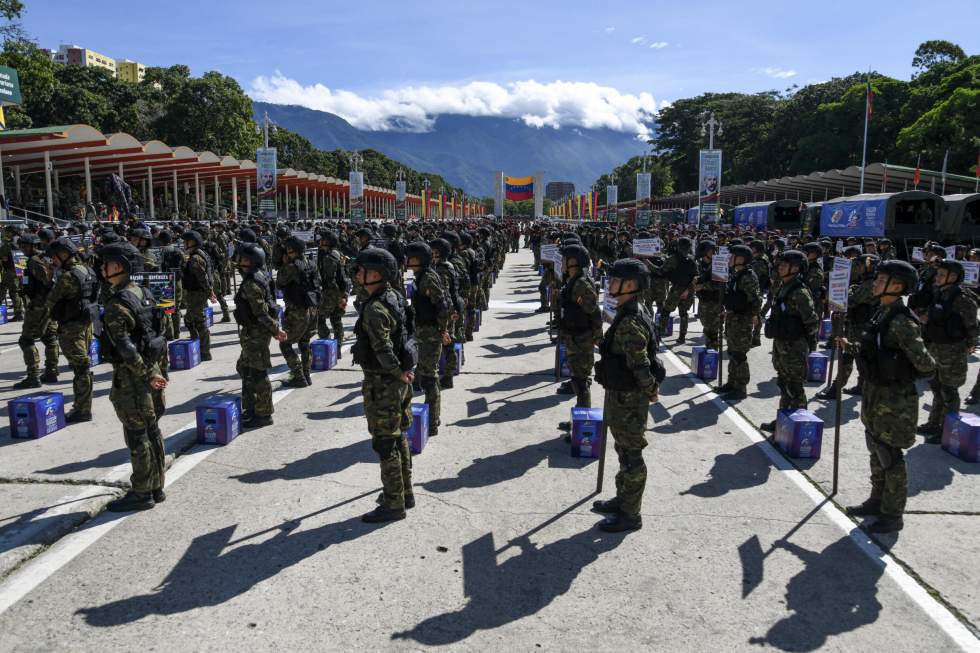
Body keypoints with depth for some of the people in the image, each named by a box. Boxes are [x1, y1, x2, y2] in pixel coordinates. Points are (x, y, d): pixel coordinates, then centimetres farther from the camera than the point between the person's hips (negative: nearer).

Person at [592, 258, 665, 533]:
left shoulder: (630, 323, -26)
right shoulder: (629, 313, 7)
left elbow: (640, 365, -26)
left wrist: (651, 390, -11)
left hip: (629, 399, -10)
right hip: (621, 395, 10)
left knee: (631, 456, 3)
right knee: (624, 451, 22)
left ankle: (630, 515, 17)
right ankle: (622, 500, 38)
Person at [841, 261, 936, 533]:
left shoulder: (901, 322, -23)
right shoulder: (882, 314, 5)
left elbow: (924, 363, -25)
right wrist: (850, 347, 14)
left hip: (894, 399, -9)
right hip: (876, 393, 9)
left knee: (890, 457, 4)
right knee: (876, 450, 20)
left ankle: (892, 515, 18)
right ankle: (877, 502, 36)